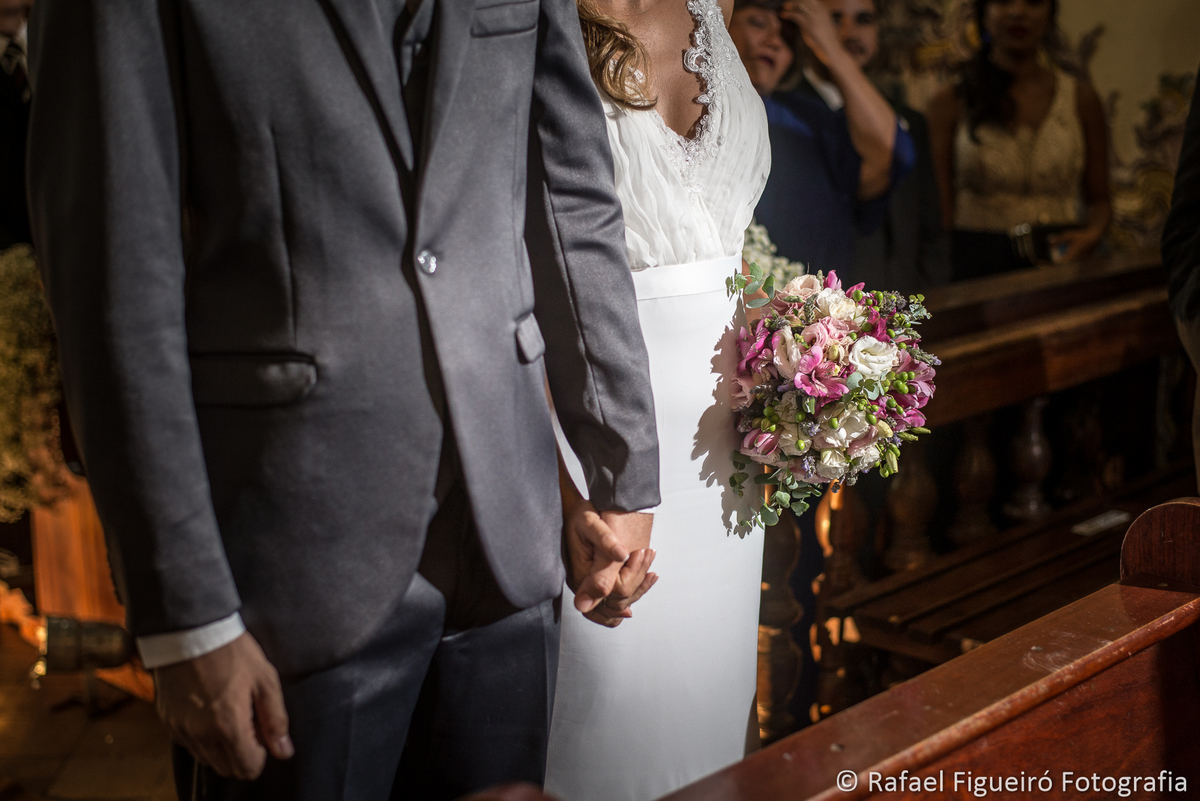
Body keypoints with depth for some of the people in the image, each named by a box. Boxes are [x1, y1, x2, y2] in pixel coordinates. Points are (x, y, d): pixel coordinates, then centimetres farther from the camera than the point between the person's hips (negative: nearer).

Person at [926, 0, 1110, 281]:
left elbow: (1098, 199, 16)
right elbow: (942, 211, 2)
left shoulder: (1081, 98, 12)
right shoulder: (949, 104, 5)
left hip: (1061, 259, 2)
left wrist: (1092, 234, -6)